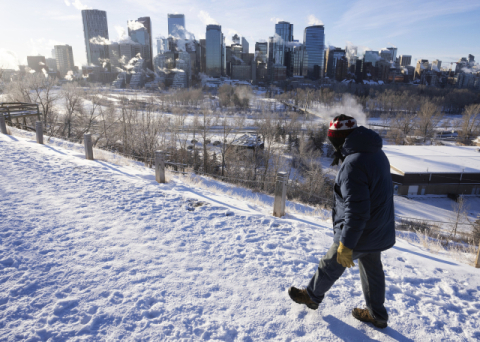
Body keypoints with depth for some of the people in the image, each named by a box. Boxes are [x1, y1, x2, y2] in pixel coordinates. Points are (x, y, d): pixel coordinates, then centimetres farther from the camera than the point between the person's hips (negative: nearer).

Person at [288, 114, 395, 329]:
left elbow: (356, 211, -32)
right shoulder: (376, 153, 2)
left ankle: (312, 297, 39)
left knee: (331, 265, 15)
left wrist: (346, 246, -24)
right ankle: (377, 315, 42)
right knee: (372, 270, 24)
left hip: (360, 234, -8)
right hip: (378, 230, 9)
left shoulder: (353, 164, -30)